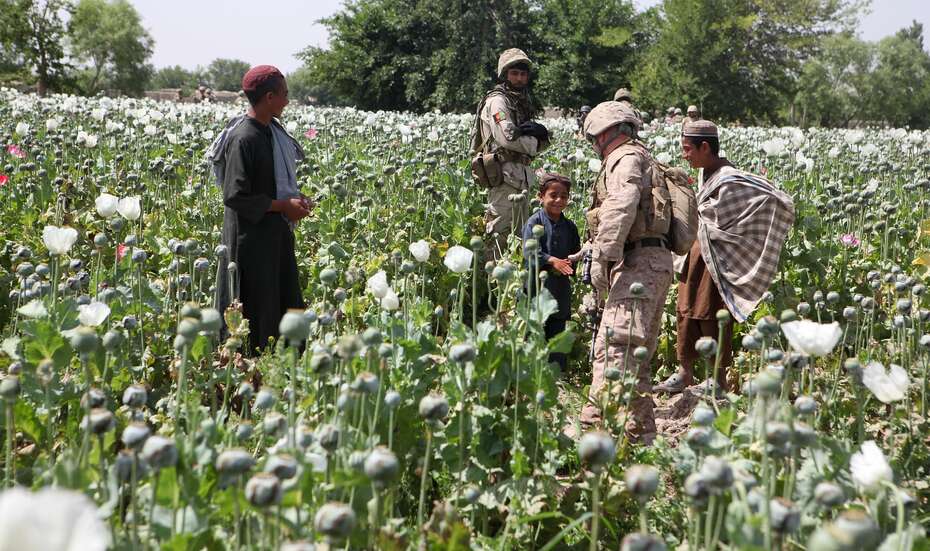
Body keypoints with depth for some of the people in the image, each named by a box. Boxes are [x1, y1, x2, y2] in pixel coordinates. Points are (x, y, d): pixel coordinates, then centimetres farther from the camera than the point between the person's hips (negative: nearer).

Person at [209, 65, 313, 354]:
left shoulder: (273, 129, 7)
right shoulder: (243, 139, -20)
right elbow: (235, 197, -21)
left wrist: (294, 197, 2)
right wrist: (283, 205, -17)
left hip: (276, 232, 9)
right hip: (251, 236, -9)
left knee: (286, 302, 13)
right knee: (256, 310, 1)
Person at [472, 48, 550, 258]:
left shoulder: (522, 102, 22)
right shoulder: (498, 101, -6)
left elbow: (541, 143, 15)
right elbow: (508, 138, -20)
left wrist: (541, 134, -8)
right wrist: (533, 142, -4)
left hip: (520, 178, 10)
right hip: (504, 175, -10)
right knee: (500, 235, -12)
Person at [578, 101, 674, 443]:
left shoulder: (625, 159, -4)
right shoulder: (644, 160, 28)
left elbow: (621, 208, -21)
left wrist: (602, 258, -24)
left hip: (638, 263, -11)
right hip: (655, 262, 11)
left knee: (613, 348, -20)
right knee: (637, 353, 15)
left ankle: (597, 426, -29)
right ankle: (641, 433, 20)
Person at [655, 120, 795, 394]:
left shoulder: (728, 180, -21)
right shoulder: (711, 174, 5)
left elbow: (772, 198, -23)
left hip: (717, 258, -9)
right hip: (700, 252, 9)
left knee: (713, 318, 0)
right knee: (686, 311, 14)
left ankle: (719, 381, 12)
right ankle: (685, 374, 25)